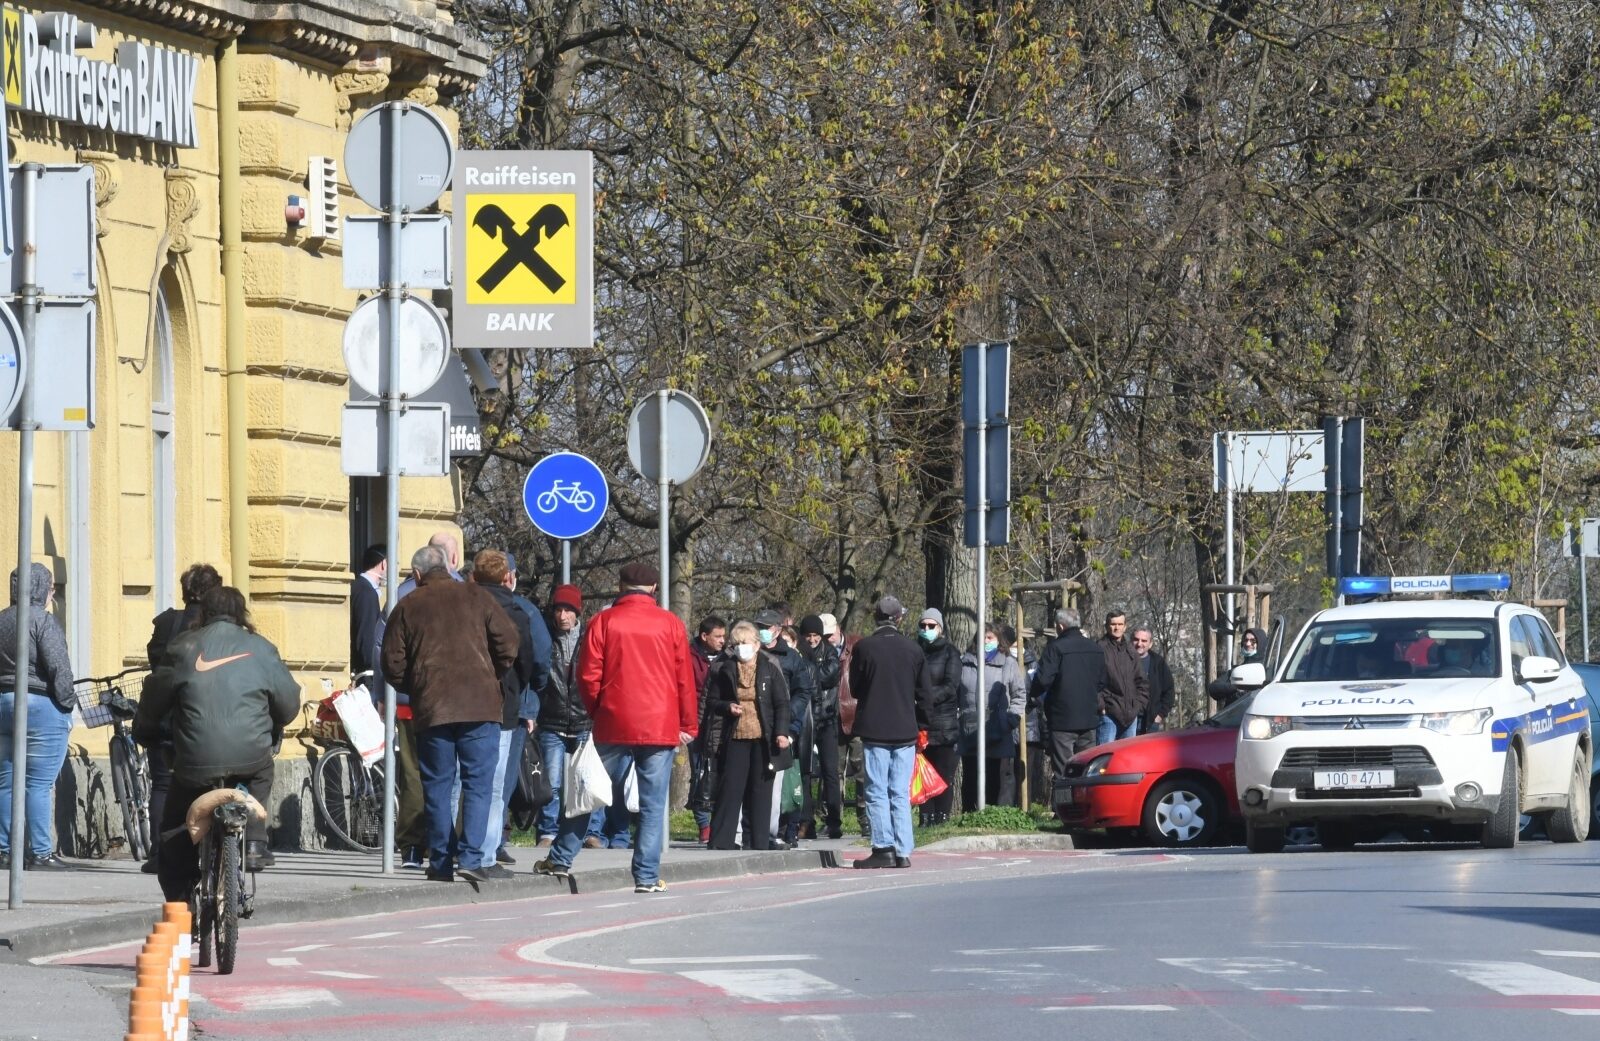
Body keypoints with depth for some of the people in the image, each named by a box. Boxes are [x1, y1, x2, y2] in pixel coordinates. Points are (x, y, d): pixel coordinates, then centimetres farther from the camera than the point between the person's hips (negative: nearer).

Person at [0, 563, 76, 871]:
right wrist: (67, 706, -8)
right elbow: (58, 667, -17)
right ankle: (40, 853, -6)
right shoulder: (43, 620, -11)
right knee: (39, 784, -6)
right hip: (41, 706, -7)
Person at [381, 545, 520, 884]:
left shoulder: (407, 608, 6)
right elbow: (507, 642, -1)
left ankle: (441, 862, 7)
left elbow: (393, 665, 4)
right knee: (478, 782, 0)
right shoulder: (475, 597, 4)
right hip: (480, 704, -1)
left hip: (431, 708, 1)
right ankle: (471, 857, -12)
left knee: (437, 786, 8)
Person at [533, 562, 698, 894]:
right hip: (660, 727, -1)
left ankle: (561, 859, 17)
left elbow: (588, 676, -1)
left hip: (614, 726, 1)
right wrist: (688, 726, 10)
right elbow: (685, 679, 3)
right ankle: (647, 876, -3)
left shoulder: (604, 622, 0)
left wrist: (596, 712, 15)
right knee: (653, 804, 1)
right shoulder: (670, 624, 2)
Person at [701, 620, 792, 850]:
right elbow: (711, 701, 13)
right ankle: (721, 842, -2)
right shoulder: (724, 670, 7)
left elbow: (782, 704, 4)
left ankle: (757, 843, 8)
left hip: (763, 740, 0)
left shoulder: (770, 670, 4)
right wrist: (727, 707, -8)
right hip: (734, 738, 0)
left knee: (760, 792, 3)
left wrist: (782, 732, -8)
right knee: (729, 789, -3)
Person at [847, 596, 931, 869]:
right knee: (901, 794, 6)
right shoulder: (913, 650, 0)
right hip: (905, 731, 3)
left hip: (874, 729, -3)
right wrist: (918, 724, 20)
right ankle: (903, 851, 4)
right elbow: (924, 695, 5)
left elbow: (854, 689, 3)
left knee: (877, 792, 1)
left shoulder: (864, 648, -8)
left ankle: (883, 848, -7)